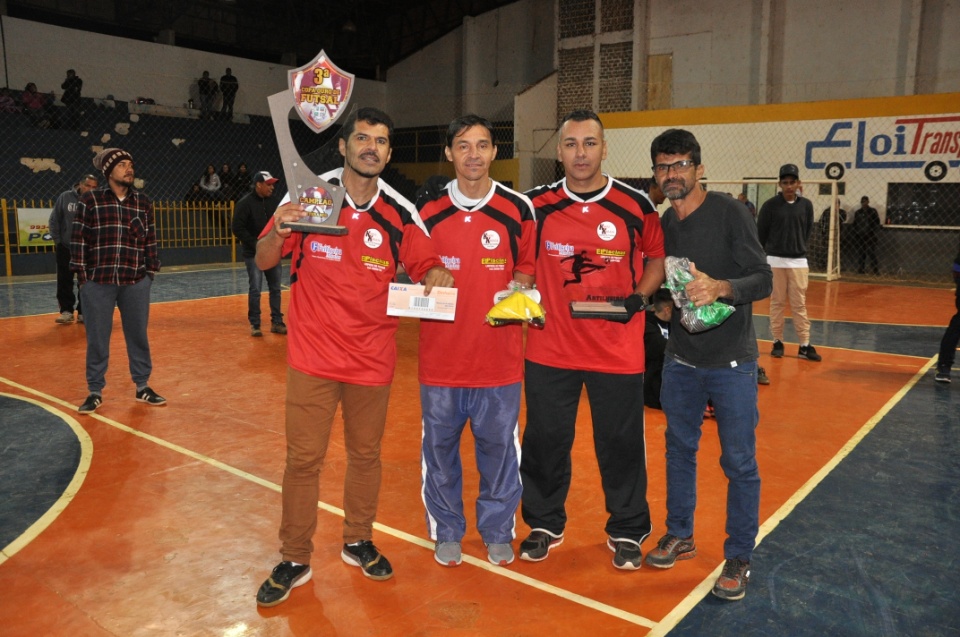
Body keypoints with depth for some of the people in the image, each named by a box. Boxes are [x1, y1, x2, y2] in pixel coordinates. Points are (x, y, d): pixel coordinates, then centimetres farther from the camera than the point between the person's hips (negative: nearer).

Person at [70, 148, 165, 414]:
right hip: (97, 283, -2)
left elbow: (151, 240, 11)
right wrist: (82, 275, -4)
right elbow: (79, 239, -1)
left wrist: (151, 272, 8)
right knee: (97, 339, 5)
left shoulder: (143, 202, 8)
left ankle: (142, 387, 21)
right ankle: (95, 391, 17)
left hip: (136, 283, 2)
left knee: (138, 335, 9)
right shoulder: (90, 200, -1)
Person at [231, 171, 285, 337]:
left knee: (275, 289, 8)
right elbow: (237, 228, -12)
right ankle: (254, 324, 11)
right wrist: (255, 244, -16)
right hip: (254, 254, -5)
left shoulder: (273, 201, 5)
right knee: (255, 290, 0)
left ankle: (276, 322, 17)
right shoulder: (245, 203, -10)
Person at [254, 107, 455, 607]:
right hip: (313, 355, -2)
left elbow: (425, 267, 6)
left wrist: (436, 274, -18)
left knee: (365, 454, 15)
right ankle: (295, 560, 23)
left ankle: (358, 542, 37)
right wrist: (278, 233, -23)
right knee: (303, 458, 4)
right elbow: (264, 262, -1)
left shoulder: (400, 213, -2)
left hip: (372, 358, 2)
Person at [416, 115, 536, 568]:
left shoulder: (518, 209, 0)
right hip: (441, 351, 1)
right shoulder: (428, 209, 2)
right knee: (439, 446, 11)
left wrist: (515, 292, -9)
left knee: (499, 446, 10)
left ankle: (498, 531, 31)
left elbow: (526, 267, 11)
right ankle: (446, 531, 31)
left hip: (499, 352, 0)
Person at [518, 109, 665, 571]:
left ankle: (627, 530, 31)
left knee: (621, 442, 10)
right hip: (550, 348, 1)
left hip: (618, 350, -1)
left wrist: (640, 295, -6)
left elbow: (658, 255, 10)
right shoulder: (536, 205, 0)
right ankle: (545, 524, 33)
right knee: (545, 439, 11)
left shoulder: (636, 205, -3)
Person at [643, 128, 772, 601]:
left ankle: (738, 558, 19)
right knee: (679, 450, 16)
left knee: (739, 464, 3)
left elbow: (763, 279, -16)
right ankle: (679, 535, 33)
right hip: (681, 361, 5)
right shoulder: (664, 224, 5)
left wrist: (721, 287, -32)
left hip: (731, 363, -5)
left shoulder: (729, 212, -11)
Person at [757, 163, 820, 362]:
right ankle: (778, 342, 13)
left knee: (800, 304, 3)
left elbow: (808, 230, 14)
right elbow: (761, 232, 3)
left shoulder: (806, 205, 3)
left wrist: (799, 248, 13)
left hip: (799, 261, 2)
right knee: (777, 303, 5)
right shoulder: (770, 205, -4)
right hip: (775, 260, -2)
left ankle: (805, 345, 6)